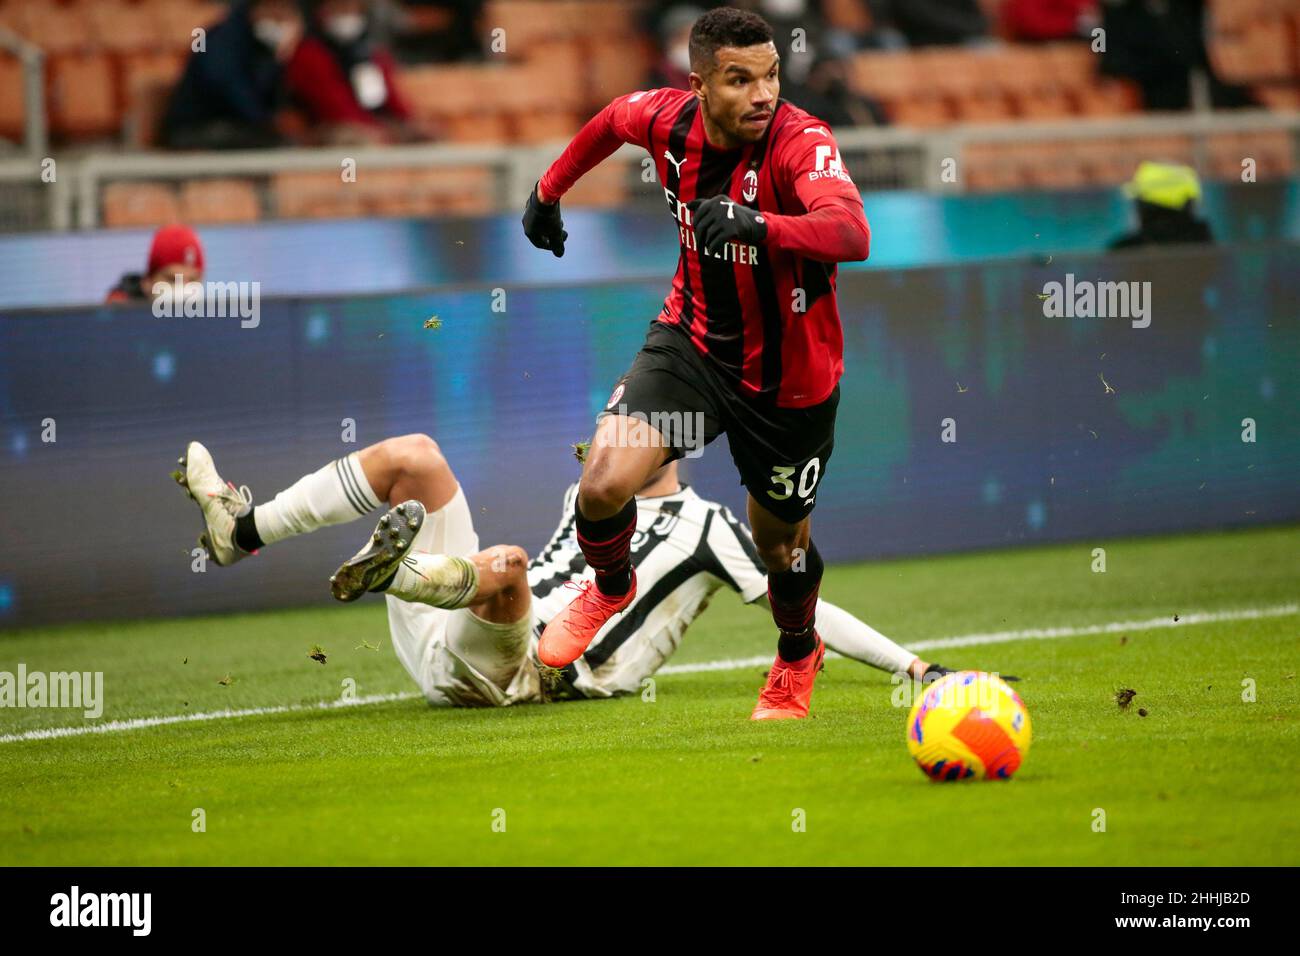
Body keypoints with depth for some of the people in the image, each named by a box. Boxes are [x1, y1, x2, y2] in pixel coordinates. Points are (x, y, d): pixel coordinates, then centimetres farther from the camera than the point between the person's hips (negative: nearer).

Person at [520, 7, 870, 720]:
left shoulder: (800, 141, -29)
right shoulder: (668, 120, -14)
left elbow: (851, 234, -48)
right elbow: (612, 120, 12)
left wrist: (757, 225, -63)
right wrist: (549, 189, 23)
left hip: (788, 376, -3)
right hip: (693, 339, 3)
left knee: (780, 543, 14)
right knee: (604, 485, -17)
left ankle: (797, 656, 49)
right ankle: (611, 587, 19)